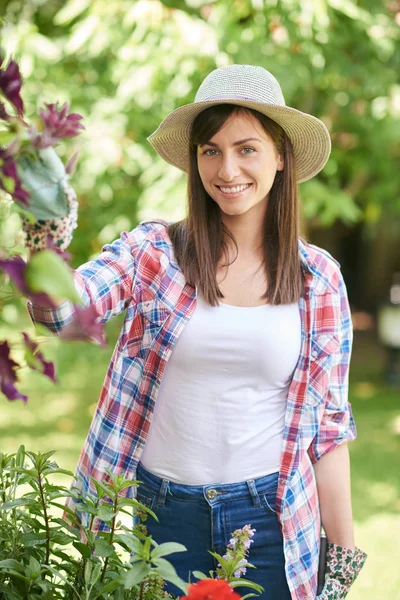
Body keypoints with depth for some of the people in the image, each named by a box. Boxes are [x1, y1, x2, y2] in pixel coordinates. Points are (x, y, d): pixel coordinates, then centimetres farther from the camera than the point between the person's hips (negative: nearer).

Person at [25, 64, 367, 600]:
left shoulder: (319, 278, -1)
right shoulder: (154, 250, -4)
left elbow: (329, 424, 4)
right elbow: (62, 308, -21)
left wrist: (345, 553, 4)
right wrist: (46, 238, -42)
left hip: (269, 515, 1)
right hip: (162, 512, 0)